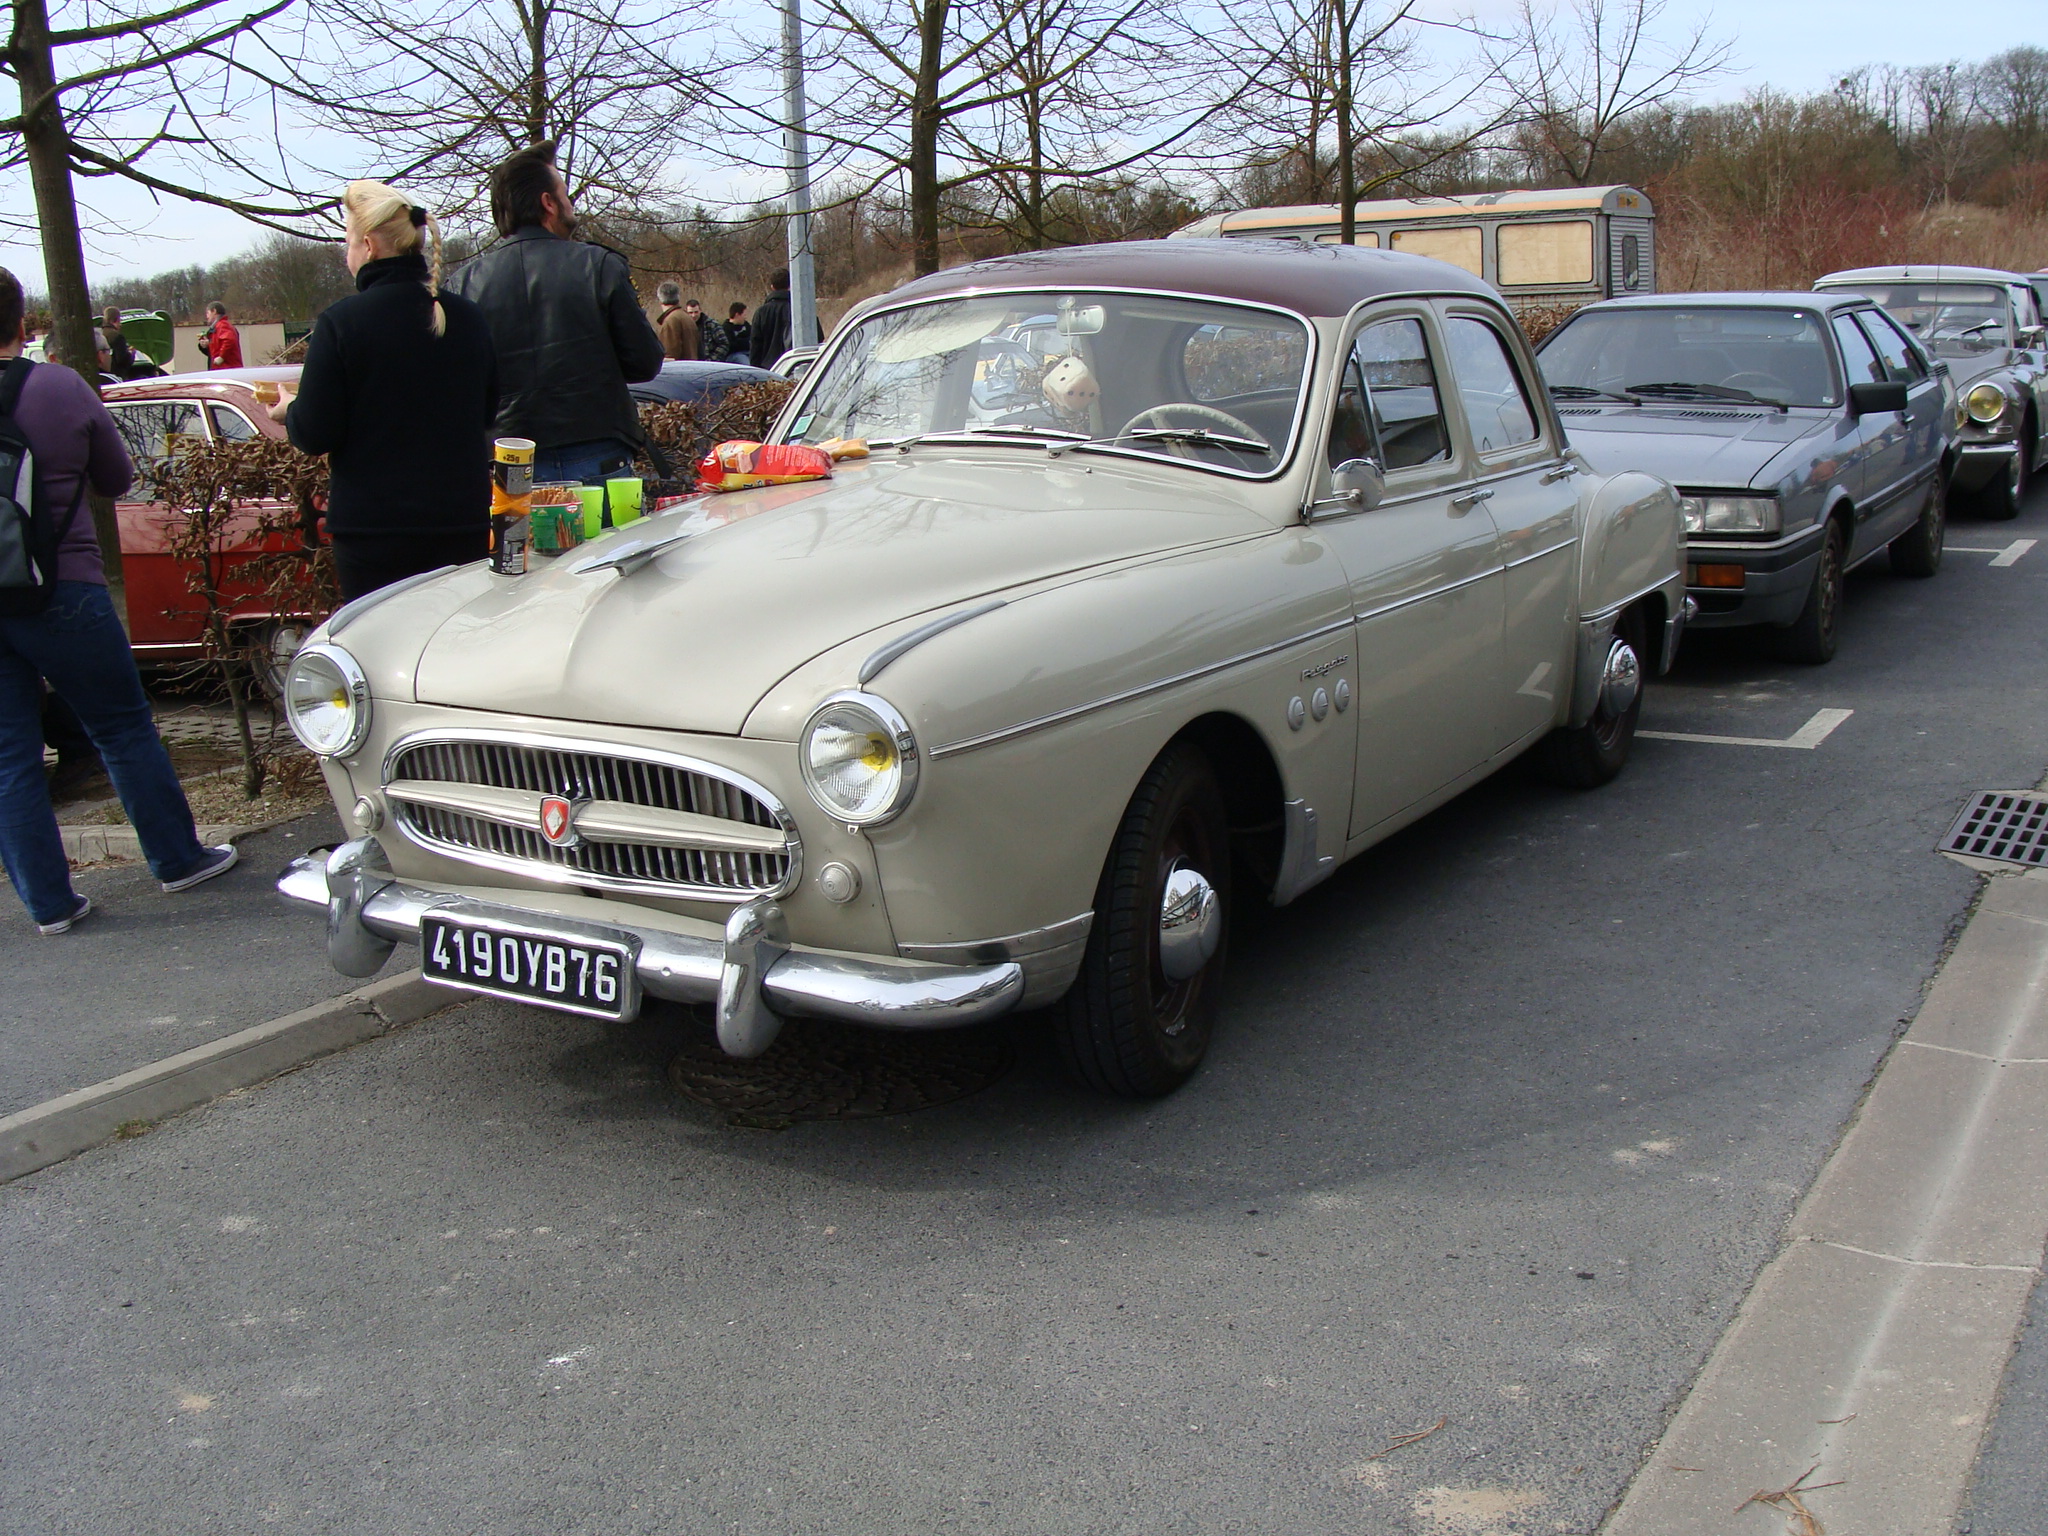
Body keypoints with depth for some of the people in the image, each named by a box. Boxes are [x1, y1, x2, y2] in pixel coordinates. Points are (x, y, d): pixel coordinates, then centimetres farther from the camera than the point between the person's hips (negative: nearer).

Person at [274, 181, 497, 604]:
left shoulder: (341, 321, -12)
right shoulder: (469, 317, 1)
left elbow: (315, 435, -10)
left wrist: (288, 412, 11)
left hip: (374, 526, -4)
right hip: (463, 521, 4)